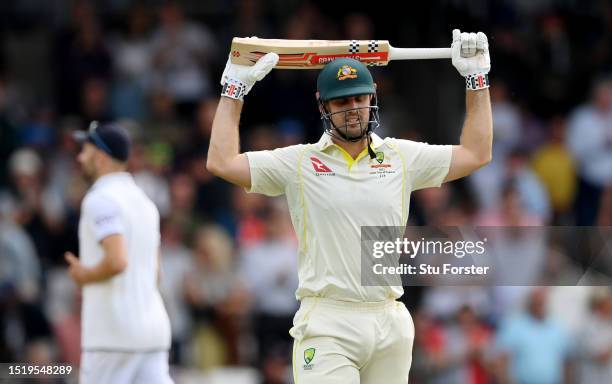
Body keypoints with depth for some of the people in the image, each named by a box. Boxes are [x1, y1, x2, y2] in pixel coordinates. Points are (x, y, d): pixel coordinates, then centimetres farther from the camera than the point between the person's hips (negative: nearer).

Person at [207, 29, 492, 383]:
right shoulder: (299, 163, 5)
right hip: (328, 326, -3)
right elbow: (222, 162, 0)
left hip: (390, 325, 3)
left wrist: (477, 79, 16)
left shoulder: (401, 157, 13)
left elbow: (476, 154, 17)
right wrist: (234, 88, 1)